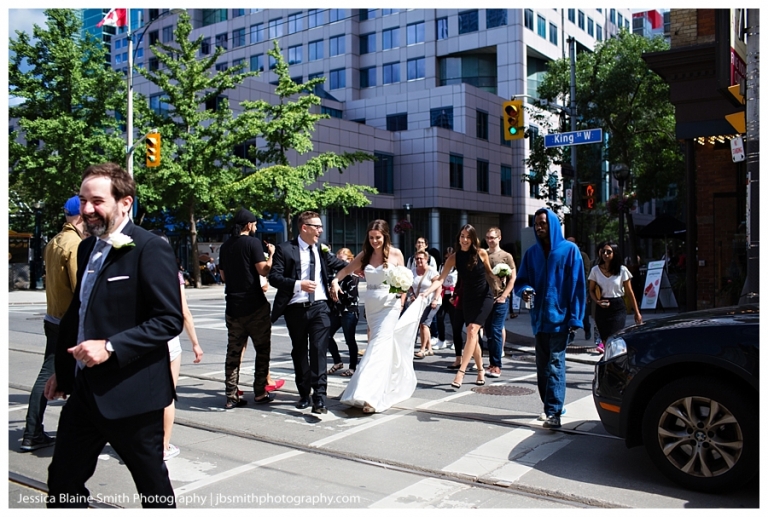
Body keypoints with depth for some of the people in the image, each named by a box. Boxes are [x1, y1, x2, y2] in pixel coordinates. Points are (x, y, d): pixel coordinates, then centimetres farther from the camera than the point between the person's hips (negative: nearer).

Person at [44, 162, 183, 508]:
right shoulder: (87, 248, 10)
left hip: (131, 392, -7)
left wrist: (110, 347, -25)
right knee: (62, 480, 15)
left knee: (152, 485, 11)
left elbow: (170, 319, -19)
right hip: (85, 388, 8)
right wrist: (63, 369, 21)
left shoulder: (149, 249, -15)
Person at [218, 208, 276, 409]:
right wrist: (271, 254, 2)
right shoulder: (253, 242, -9)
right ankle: (260, 393, 10)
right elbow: (263, 270, -14)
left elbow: (223, 275, 17)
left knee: (234, 351, 7)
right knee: (262, 349, 7)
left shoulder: (225, 246, 10)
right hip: (254, 305, -5)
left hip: (233, 306, 6)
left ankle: (231, 396, 8)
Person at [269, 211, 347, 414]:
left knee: (319, 351, -8)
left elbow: (339, 265, 22)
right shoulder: (285, 249, -4)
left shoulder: (322, 249, 8)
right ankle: (304, 393, 26)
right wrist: (298, 285, -21)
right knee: (299, 352, 11)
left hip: (319, 307, 1)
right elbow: (274, 277, -10)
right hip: (296, 309, -1)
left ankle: (319, 397, -7)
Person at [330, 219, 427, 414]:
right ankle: (396, 384, 32)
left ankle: (371, 395, -18)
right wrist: (335, 281, -7)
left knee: (380, 344, -14)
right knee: (386, 345, 14)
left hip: (389, 304, -4)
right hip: (371, 304, 4)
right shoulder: (365, 254, 6)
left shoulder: (395, 253, -3)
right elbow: (347, 269, 11)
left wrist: (402, 304, -9)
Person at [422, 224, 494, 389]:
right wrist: (426, 292, -27)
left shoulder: (482, 253, -9)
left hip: (483, 298, -3)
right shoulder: (454, 258, -7)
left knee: (472, 331, -17)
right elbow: (440, 279, -14)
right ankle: (480, 370, 25)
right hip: (467, 299, 3)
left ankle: (460, 372, -19)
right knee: (472, 335, 8)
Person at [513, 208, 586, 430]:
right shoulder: (531, 253, 10)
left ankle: (554, 412, -12)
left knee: (555, 364, -11)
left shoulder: (569, 250, -2)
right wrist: (524, 290, -13)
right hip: (539, 318, 5)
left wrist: (575, 318, -10)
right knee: (542, 365, 11)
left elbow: (577, 285, -4)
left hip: (559, 317, -5)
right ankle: (548, 407, 23)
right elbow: (521, 280, 12)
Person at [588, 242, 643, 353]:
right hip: (602, 309, 2)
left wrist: (637, 312, 4)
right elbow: (591, 290, 8)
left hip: (618, 307, -2)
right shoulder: (595, 270, 2)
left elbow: (630, 293, 2)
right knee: (606, 340, 7)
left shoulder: (622, 270, -2)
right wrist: (597, 301, -13)